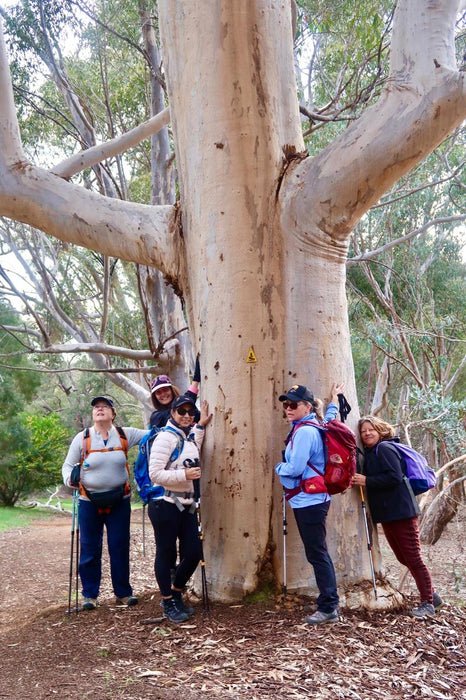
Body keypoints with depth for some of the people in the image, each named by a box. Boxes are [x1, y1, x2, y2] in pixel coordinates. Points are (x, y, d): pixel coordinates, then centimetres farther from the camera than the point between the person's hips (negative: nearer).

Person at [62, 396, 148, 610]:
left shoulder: (125, 435, 0)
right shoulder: (82, 438, -3)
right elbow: (68, 465, 3)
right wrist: (70, 480, -17)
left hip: (119, 501, 1)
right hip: (90, 502, -1)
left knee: (120, 547, 7)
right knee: (90, 549, 6)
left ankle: (123, 592, 22)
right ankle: (89, 594, 21)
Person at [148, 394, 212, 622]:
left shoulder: (189, 436, 10)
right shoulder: (166, 437, -15)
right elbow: (155, 474, -20)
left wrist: (200, 426, 23)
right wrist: (184, 475, -23)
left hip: (186, 504, 8)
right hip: (165, 505, -8)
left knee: (194, 552, 9)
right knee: (166, 553, 6)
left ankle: (176, 593, 31)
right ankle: (168, 603, 21)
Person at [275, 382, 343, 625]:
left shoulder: (304, 432, -17)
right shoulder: (314, 426, 12)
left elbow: (294, 468, -21)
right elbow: (328, 420, 35)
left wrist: (279, 467, -1)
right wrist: (333, 400, 47)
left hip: (309, 501, -10)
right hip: (309, 501, 10)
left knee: (317, 554, -4)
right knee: (318, 553, 15)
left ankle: (328, 608, 3)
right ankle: (330, 604, 24)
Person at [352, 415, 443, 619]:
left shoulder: (385, 448, -12)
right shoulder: (370, 452, 16)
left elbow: (394, 477, -22)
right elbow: (375, 479, 19)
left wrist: (366, 481, -19)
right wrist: (359, 480, 1)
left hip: (400, 511, -10)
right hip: (387, 513, 10)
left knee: (413, 557, -3)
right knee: (403, 557, 14)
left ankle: (427, 603, 6)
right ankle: (431, 594, 26)